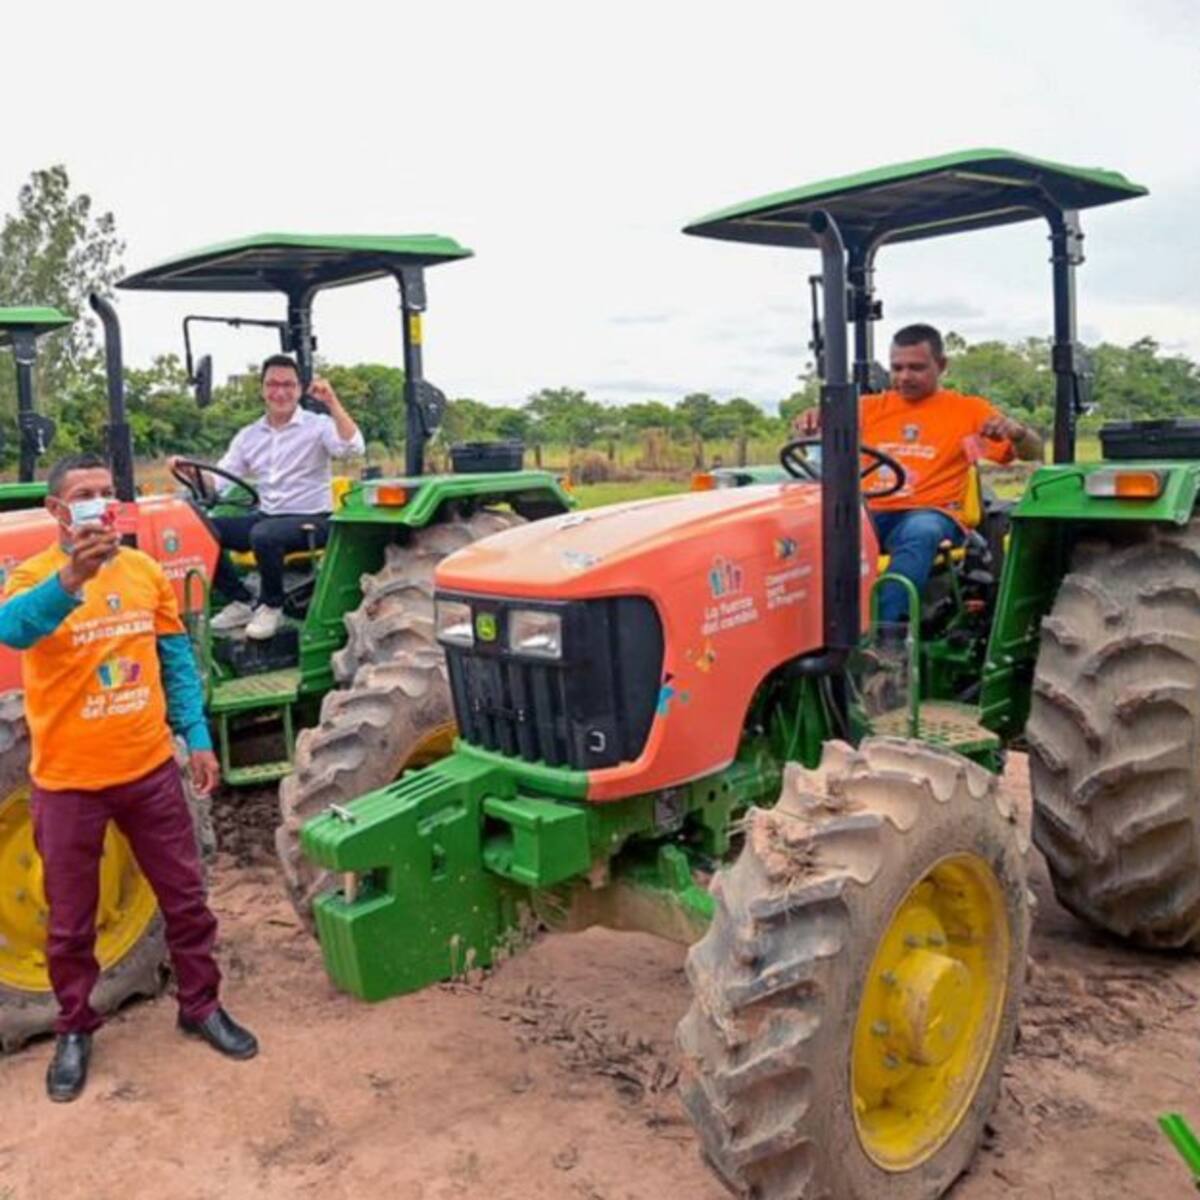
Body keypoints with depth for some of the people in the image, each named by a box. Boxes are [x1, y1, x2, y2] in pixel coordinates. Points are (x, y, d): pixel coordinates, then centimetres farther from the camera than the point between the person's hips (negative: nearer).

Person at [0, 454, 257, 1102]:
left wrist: (197, 736, 3)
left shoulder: (145, 569, 0)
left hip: (149, 769, 3)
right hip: (69, 781, -3)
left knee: (184, 896, 14)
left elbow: (176, 657, 8)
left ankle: (200, 1005, 33)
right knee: (71, 920, 13)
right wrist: (70, 578, -53)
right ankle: (74, 1030, 34)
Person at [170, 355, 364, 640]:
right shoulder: (248, 436, 12)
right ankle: (240, 601, 1)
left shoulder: (318, 426, -3)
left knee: (264, 534, -36)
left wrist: (332, 402, -29)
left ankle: (271, 606, -10)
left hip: (312, 520, -6)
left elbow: (353, 447, -22)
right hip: (266, 517, 6)